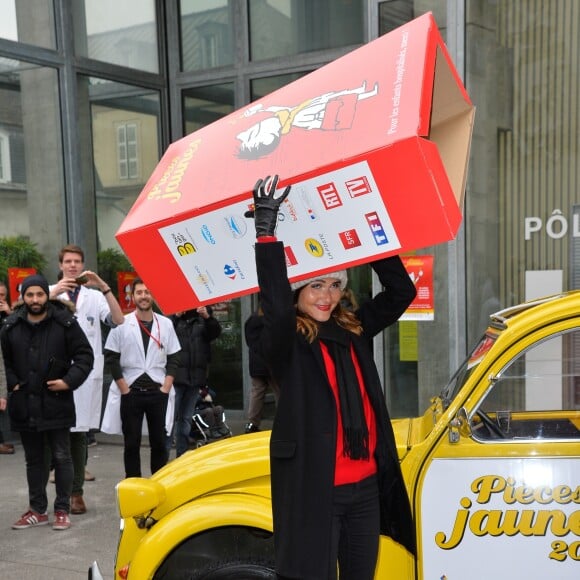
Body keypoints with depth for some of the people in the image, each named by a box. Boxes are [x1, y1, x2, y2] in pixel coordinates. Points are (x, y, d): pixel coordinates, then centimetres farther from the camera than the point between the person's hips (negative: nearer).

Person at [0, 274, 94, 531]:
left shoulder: (65, 322, -6)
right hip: (24, 404, 3)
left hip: (56, 403, -3)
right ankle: (37, 509, 26)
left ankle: (62, 510, 16)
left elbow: (85, 355, -3)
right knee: (33, 459, 14)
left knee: (61, 457, 4)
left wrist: (69, 381, -12)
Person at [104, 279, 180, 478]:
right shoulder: (121, 324, 0)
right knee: (132, 443, 4)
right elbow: (111, 358, -1)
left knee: (159, 442, 6)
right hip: (131, 393, -1)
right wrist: (124, 389, -5)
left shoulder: (166, 324, 5)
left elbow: (174, 358, 7)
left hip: (158, 392, 1)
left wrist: (166, 388, -3)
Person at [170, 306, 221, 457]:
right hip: (175, 376, -4)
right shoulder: (173, 319, 4)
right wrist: (175, 317, -21)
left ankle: (182, 455, 19)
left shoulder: (202, 320, 12)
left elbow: (216, 331, -5)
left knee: (186, 419, 12)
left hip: (195, 377, 4)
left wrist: (208, 317, -22)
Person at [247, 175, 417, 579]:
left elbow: (401, 293, 5)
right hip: (314, 489, -6)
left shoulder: (353, 331, 8)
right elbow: (276, 308, -29)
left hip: (366, 486, 6)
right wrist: (266, 226, -31)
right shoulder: (284, 344, -8)